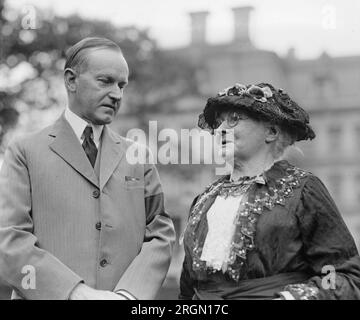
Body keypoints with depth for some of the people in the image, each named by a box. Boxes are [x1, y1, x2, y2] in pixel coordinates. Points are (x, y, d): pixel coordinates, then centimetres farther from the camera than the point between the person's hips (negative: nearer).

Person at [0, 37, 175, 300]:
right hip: (52, 295, -3)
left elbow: (160, 235, 4)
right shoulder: (26, 153, -2)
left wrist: (129, 293, -13)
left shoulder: (138, 157, 7)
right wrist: (76, 292, -19)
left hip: (129, 291, 3)